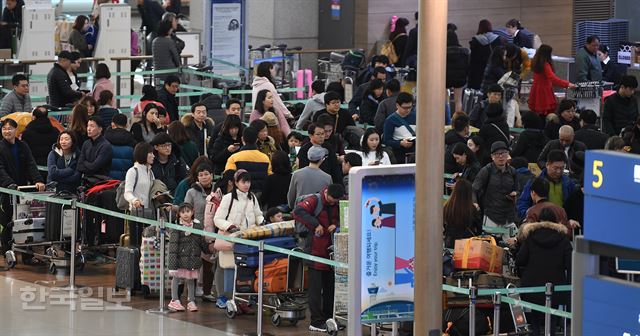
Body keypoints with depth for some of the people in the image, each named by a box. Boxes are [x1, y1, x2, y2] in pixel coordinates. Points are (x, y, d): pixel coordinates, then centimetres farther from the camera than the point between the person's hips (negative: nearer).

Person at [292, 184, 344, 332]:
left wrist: (337, 225, -6)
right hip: (316, 251, -6)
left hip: (331, 251, 6)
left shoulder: (339, 205, 9)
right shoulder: (315, 200, -10)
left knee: (330, 287, 12)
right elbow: (298, 212, -24)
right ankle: (316, 321, 1)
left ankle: (329, 318, 21)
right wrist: (315, 224, -26)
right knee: (316, 288, -3)